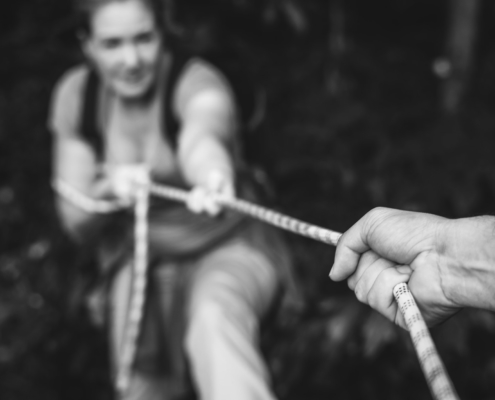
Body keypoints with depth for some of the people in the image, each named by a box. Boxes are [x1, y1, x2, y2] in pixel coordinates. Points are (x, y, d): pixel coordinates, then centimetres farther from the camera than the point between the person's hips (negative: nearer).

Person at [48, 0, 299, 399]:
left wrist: (212, 174, -69)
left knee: (215, 319, -37)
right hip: (138, 262, 5)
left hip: (227, 247, -4)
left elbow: (202, 135, -45)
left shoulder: (197, 83, -18)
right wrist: (108, 189, -26)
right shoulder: (75, 96, -4)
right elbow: (77, 222, -3)